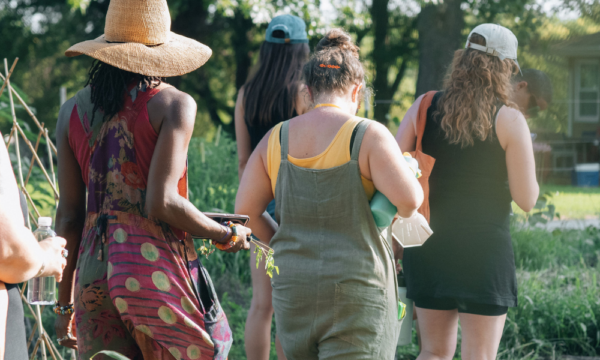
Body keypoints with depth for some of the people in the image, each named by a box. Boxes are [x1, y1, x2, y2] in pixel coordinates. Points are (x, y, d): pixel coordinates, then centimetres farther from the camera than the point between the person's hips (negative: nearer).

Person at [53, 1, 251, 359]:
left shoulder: (73, 111, 10)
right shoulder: (173, 104, -4)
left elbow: (69, 215, 10)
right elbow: (161, 203, -14)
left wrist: (66, 302, 16)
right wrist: (227, 235, 2)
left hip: (93, 269, 5)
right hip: (154, 262, -5)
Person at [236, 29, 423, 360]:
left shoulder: (275, 139, 5)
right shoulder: (368, 136, -9)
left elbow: (245, 210, 5)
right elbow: (409, 200, -17)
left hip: (291, 293, 5)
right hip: (356, 291, -5)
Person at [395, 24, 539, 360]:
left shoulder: (425, 106, 2)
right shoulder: (509, 120, -7)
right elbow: (527, 199, -6)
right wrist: (523, 150, 10)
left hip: (428, 244, 4)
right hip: (484, 249, -4)